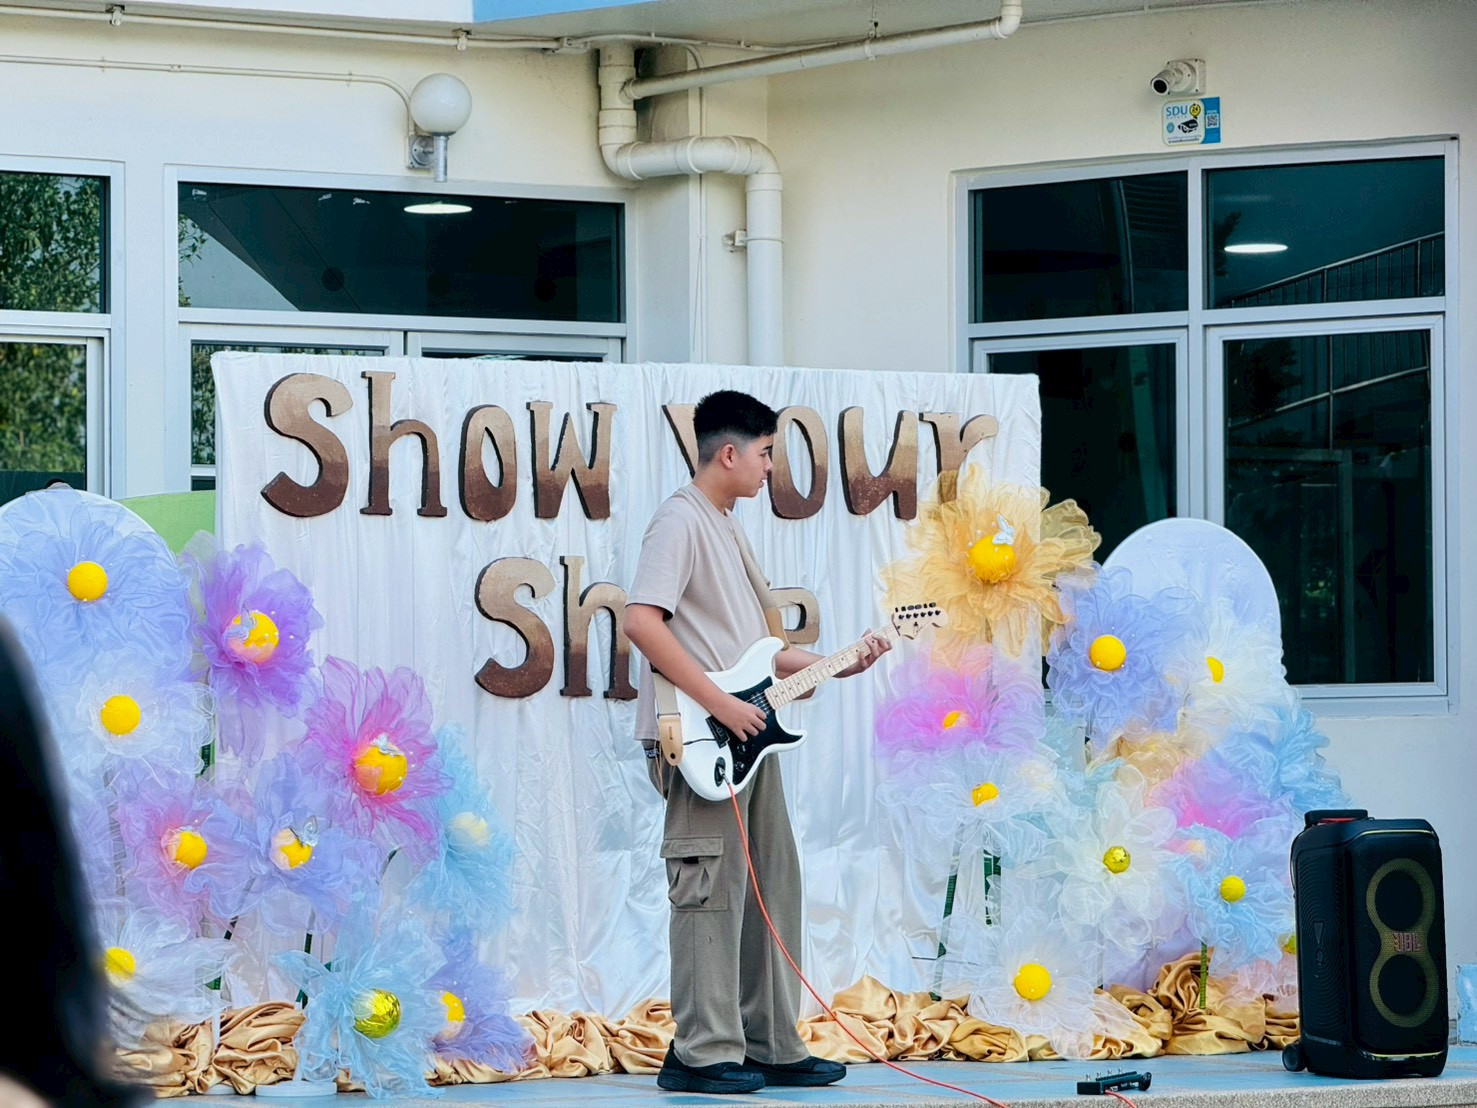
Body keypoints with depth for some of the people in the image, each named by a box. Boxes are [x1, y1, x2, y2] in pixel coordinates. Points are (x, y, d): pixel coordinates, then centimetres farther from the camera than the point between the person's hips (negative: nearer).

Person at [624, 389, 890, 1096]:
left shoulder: (728, 530, 21)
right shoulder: (681, 521, -9)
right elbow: (641, 620, -21)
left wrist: (835, 665, 16)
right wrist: (720, 704, -22)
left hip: (746, 737, 10)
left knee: (772, 891, 11)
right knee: (711, 892, -8)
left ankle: (772, 1046, 18)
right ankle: (701, 1053, -4)